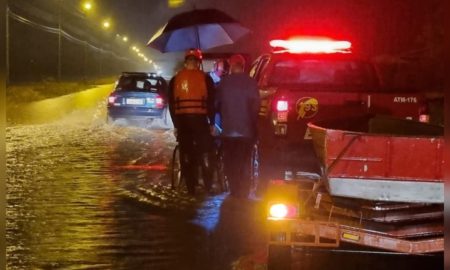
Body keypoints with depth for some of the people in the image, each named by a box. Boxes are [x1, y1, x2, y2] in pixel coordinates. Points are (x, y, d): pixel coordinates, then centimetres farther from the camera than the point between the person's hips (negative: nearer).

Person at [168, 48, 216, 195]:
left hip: (182, 120, 2)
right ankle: (208, 186, 2)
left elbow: (171, 104, 6)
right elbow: (211, 102, -2)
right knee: (204, 153, 5)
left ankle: (190, 187, 6)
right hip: (200, 119, -2)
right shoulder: (205, 78, -3)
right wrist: (212, 122, 4)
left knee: (186, 154, 6)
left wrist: (175, 124, 12)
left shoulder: (175, 80, 6)